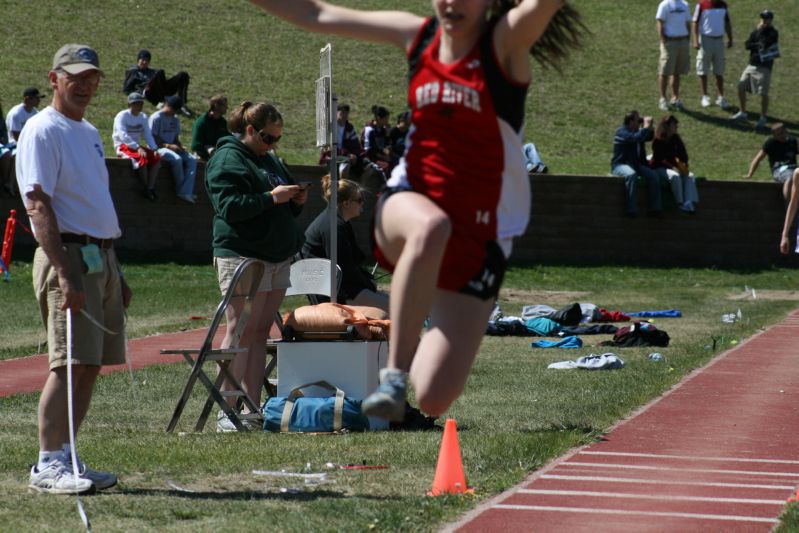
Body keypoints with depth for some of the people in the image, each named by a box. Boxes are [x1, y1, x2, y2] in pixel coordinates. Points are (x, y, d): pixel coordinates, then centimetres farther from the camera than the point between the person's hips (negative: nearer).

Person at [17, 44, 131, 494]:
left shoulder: (90, 133, 20)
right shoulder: (43, 131, -8)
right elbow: (38, 205, -16)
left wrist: (116, 272, 22)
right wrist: (64, 273, -25)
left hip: (102, 258, 9)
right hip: (69, 255, -9)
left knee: (91, 364, 7)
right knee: (70, 362, -14)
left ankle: (66, 458, 12)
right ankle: (48, 465, -14)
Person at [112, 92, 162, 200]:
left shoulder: (143, 117, 12)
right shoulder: (122, 116, -9)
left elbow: (148, 135, 8)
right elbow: (123, 135, -20)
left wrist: (154, 149, -10)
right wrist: (137, 148, -31)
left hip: (137, 146, 7)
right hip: (123, 146, -7)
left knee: (156, 158, -19)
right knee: (142, 158, -33)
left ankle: (150, 188, -23)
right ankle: (146, 188, -22)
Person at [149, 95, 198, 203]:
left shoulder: (175, 120, 17)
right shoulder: (156, 118, -7)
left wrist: (180, 147, -2)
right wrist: (169, 146, -20)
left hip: (172, 148, 7)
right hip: (159, 148, -7)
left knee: (192, 160, -18)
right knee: (177, 159, -35)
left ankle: (186, 193, -30)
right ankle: (181, 190, -22)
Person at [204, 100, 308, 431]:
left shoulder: (270, 159, 21)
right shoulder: (228, 159, -6)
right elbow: (229, 206, -17)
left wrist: (295, 202, 8)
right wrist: (271, 197, -19)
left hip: (277, 256, 8)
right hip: (241, 255, -8)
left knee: (260, 332, 7)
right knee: (241, 331, -9)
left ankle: (253, 406, 8)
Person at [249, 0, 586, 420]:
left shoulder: (505, 43, -8)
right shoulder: (418, 36, 3)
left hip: (479, 236, -2)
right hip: (408, 201, 2)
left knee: (433, 400, -10)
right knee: (430, 227, -41)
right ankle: (394, 374, -30)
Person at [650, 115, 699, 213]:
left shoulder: (676, 139, 9)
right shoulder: (658, 141, -8)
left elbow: (683, 154, 10)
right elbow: (659, 158, -14)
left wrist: (684, 165, -12)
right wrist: (672, 167, -27)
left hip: (674, 167, 6)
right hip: (660, 168, -6)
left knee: (690, 176, -22)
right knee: (675, 176, -36)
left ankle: (690, 202, -38)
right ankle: (680, 203, -33)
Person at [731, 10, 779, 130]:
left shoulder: (773, 33, -6)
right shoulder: (756, 31, 12)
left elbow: (765, 43, -23)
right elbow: (747, 45, 2)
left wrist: (760, 30, -14)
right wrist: (758, 45, -14)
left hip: (764, 67, -7)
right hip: (752, 65, 7)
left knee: (763, 93, -8)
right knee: (741, 87, 8)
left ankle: (763, 119, 2)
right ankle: (743, 113, 24)